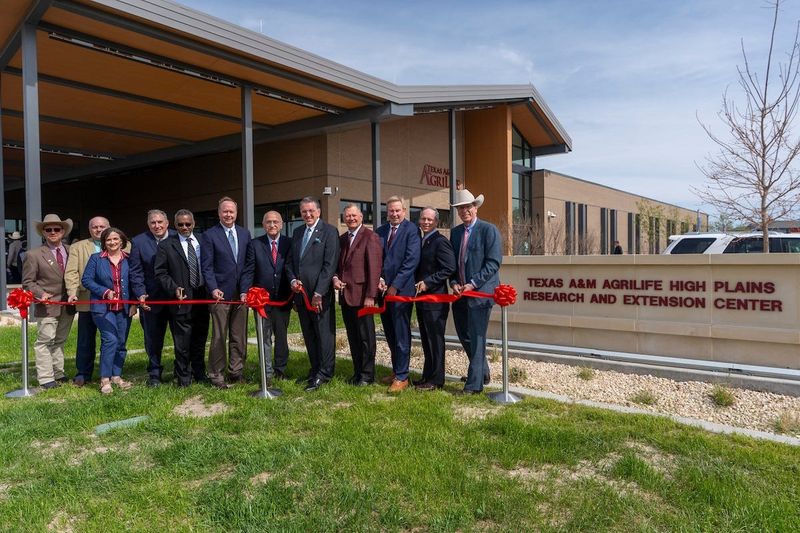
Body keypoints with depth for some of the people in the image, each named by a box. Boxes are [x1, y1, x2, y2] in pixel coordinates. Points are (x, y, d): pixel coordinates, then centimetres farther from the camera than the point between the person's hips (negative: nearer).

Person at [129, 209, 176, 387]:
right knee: (153, 339, 9)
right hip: (152, 299, 0)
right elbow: (135, 272, -2)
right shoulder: (138, 242, -1)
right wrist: (140, 294, -12)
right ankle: (154, 374, 24)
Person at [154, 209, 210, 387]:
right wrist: (174, 288, -14)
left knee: (200, 340, 14)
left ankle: (199, 374, 28)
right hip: (182, 301, -3)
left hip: (202, 299, 3)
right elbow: (160, 272, -2)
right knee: (182, 343, 1)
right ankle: (183, 379, 13)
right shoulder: (166, 245, 0)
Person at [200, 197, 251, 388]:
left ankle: (236, 372, 21)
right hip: (221, 293, -4)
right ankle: (216, 375, 11)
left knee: (239, 336, 10)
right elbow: (207, 266, -5)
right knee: (219, 337, 1)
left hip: (241, 293, 4)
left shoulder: (245, 234, 11)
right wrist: (213, 289, -16)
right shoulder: (209, 235, -2)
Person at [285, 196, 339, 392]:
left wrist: (319, 292, -16)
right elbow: (290, 261, 18)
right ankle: (315, 370, 23)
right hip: (301, 293, 7)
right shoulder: (297, 233, 15)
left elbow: (330, 264, -12)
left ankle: (324, 374, 8)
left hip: (320, 293, -6)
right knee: (308, 335, 12)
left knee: (324, 333, 0)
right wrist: (292, 280, -2)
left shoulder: (329, 232, -6)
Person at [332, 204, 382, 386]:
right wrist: (335, 277, 0)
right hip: (345, 295, 7)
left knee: (366, 337, 3)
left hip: (362, 295, -7)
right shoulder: (342, 239, 15)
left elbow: (374, 268, -14)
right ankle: (357, 372, 23)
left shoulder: (370, 237, -8)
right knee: (353, 337, 13)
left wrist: (370, 296, -18)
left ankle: (367, 375, 13)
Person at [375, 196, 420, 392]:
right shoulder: (380, 231, 13)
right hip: (384, 289, 6)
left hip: (401, 289, -6)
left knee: (401, 334, -1)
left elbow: (411, 260, -13)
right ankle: (396, 370, 26)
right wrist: (378, 278, -5)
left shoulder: (411, 230, -5)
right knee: (390, 334, 13)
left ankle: (402, 377, 7)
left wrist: (395, 285, -15)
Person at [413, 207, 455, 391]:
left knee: (435, 339, 0)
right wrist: (417, 284, 7)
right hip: (422, 298, 9)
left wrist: (427, 282, -19)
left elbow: (449, 268, -20)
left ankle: (436, 379, 9)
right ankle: (428, 375, 27)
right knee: (426, 339, 16)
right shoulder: (421, 241, 16)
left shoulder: (440, 241, -11)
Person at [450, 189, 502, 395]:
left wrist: (473, 284, -16)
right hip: (460, 292, 7)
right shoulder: (455, 232, 13)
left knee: (476, 338, -5)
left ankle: (474, 384, 3)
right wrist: (454, 283, -1)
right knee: (464, 336, 13)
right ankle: (483, 373, 33)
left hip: (481, 292, -7)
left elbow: (494, 262, -11)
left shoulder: (489, 230, -6)